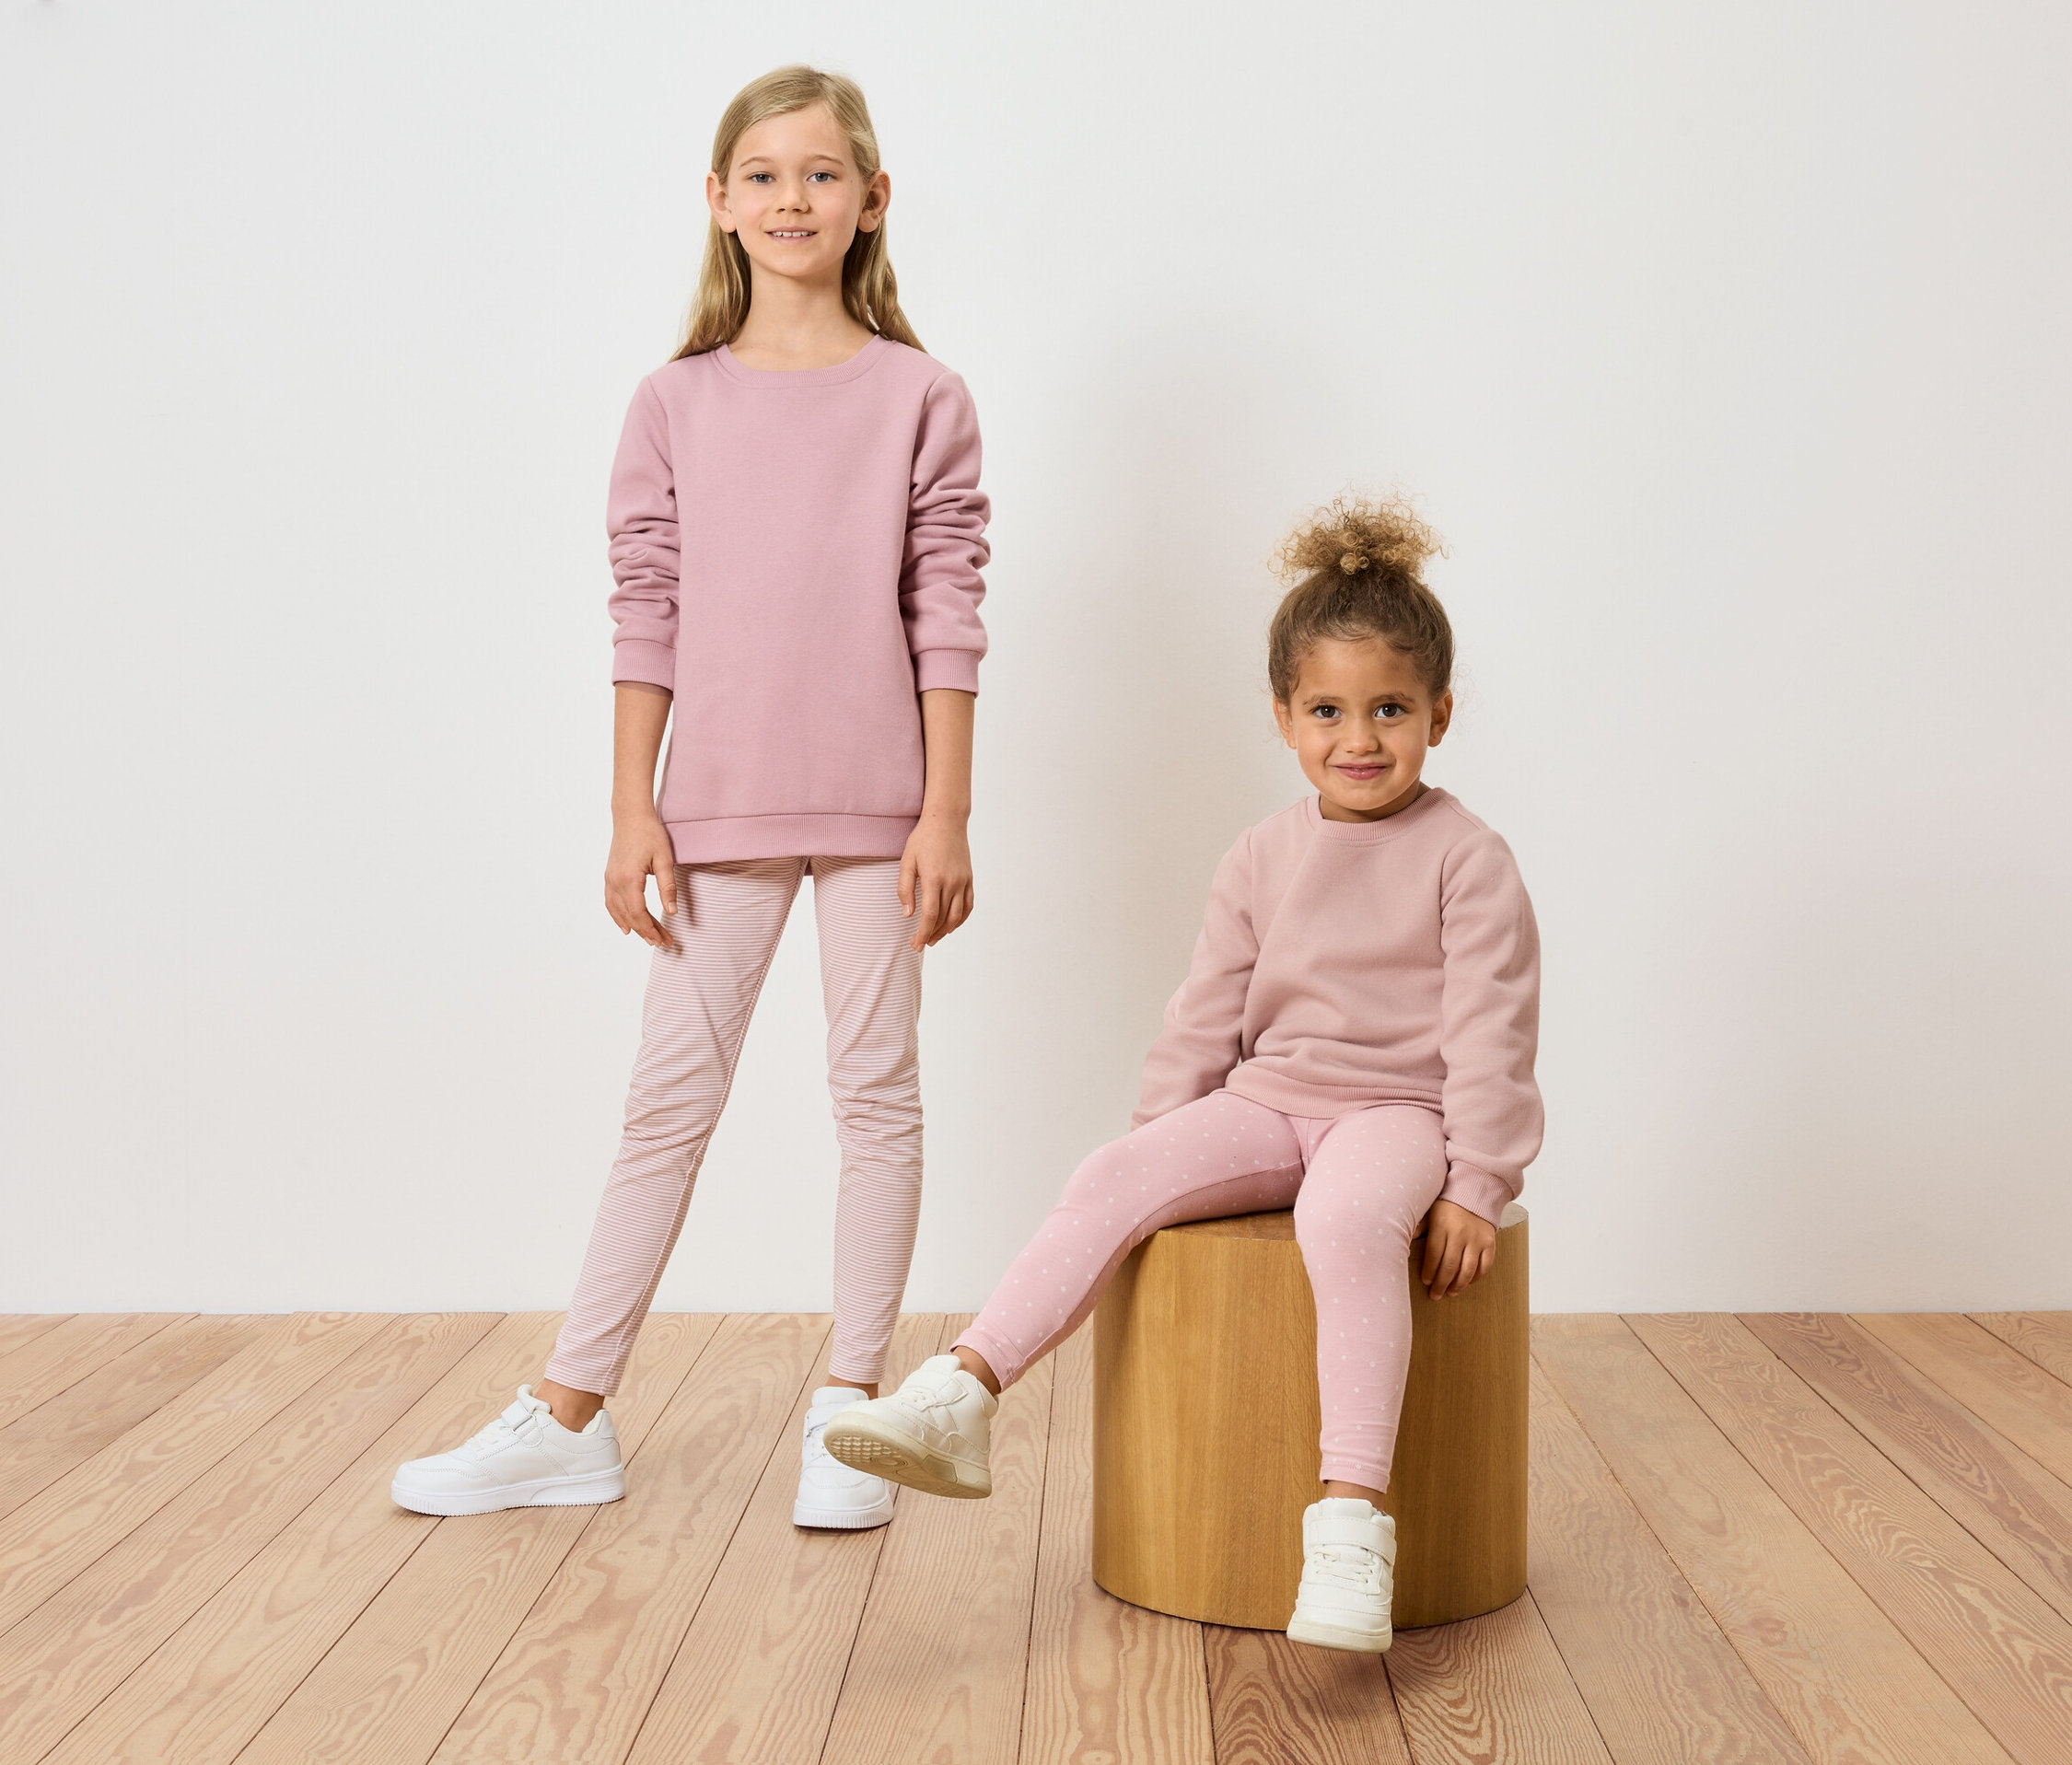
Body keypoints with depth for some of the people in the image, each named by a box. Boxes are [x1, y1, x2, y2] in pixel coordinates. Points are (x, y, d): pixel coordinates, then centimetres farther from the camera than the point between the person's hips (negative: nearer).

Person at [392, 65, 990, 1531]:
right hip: (721, 801, 1)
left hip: (873, 799, -1)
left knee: (878, 1091, 6)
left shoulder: (919, 398, 0)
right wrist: (632, 807, 0)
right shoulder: (676, 405, 4)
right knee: (671, 1097, 6)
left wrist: (947, 811, -6)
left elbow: (946, 619, -2)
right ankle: (569, 1420, 14)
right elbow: (647, 616, 4)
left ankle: (851, 1408, 18)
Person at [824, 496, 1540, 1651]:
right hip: (1265, 1099, 5)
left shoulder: (1468, 860, -6)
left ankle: (1353, 1514, -40)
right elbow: (1209, 1018, 14)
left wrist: (1476, 1186, -13)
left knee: (1348, 1218, -38)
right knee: (1114, 1180, -18)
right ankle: (960, 1400, -21)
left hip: (1396, 1109, -5)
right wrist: (1162, 1140, 10)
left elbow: (1491, 1034, -8)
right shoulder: (1262, 862, 9)